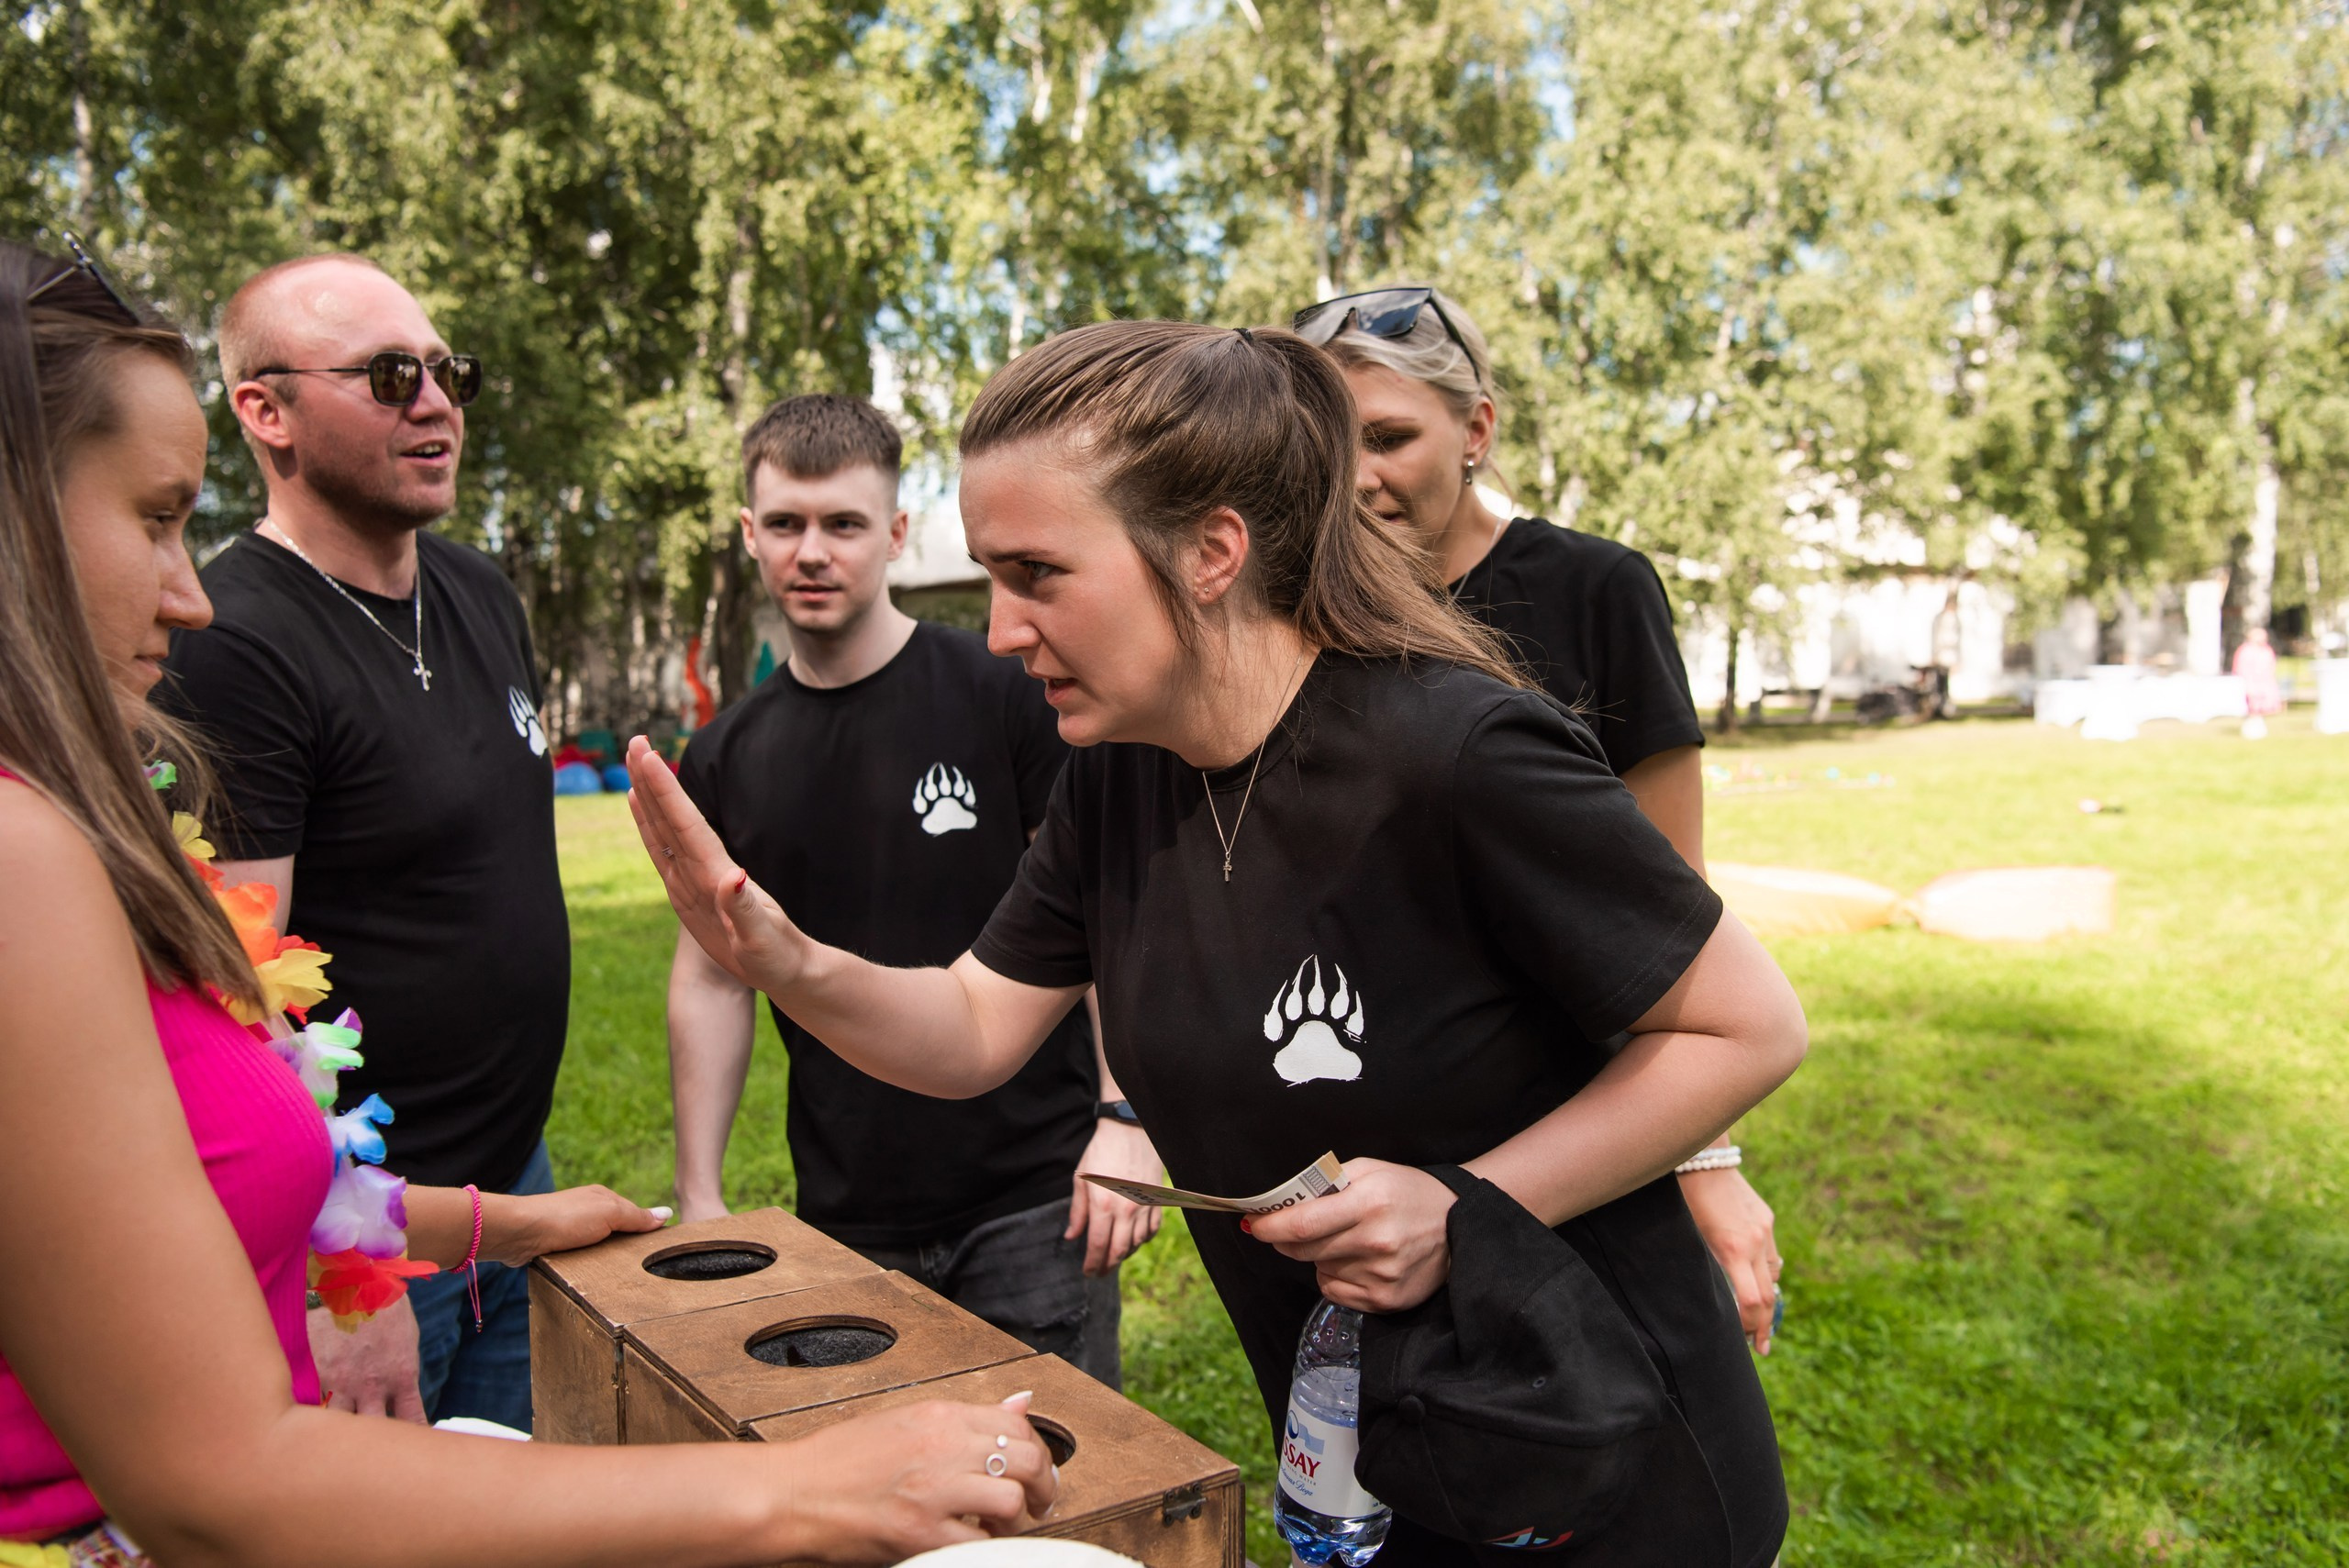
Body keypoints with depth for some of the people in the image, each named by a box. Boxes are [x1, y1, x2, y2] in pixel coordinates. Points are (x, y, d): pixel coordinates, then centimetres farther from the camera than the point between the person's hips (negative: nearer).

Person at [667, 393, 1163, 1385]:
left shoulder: (1008, 694, -7)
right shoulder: (726, 761, 5)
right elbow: (710, 976, 11)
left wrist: (1124, 1118, -14)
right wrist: (698, 1196, 7)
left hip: (1032, 1195, -3)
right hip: (845, 1220, 3)